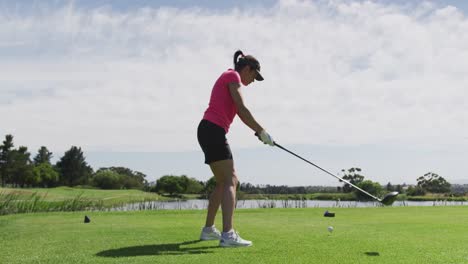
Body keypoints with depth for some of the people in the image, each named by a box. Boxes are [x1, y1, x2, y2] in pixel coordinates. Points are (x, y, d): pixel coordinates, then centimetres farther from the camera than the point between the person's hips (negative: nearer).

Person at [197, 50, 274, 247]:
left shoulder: (228, 79, 26)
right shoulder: (233, 76, -2)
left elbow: (240, 113, 19)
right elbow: (242, 109, -13)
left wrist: (258, 132, 8)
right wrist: (261, 131, -8)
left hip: (208, 131, 10)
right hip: (213, 131, -10)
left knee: (223, 182, 17)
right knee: (230, 181, -16)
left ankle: (208, 230, 23)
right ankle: (228, 234, -26)